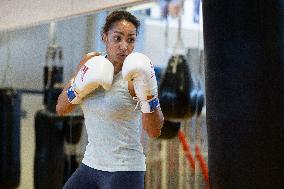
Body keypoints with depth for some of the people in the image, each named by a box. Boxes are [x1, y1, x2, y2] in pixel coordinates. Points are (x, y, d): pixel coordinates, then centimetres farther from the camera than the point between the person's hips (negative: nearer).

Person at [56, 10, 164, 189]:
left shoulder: (135, 76, -14)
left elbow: (154, 131, -20)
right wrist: (78, 88, -14)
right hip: (90, 164, 6)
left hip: (124, 171, -6)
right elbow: (61, 108, 4)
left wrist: (148, 96, -34)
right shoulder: (91, 62, 1)